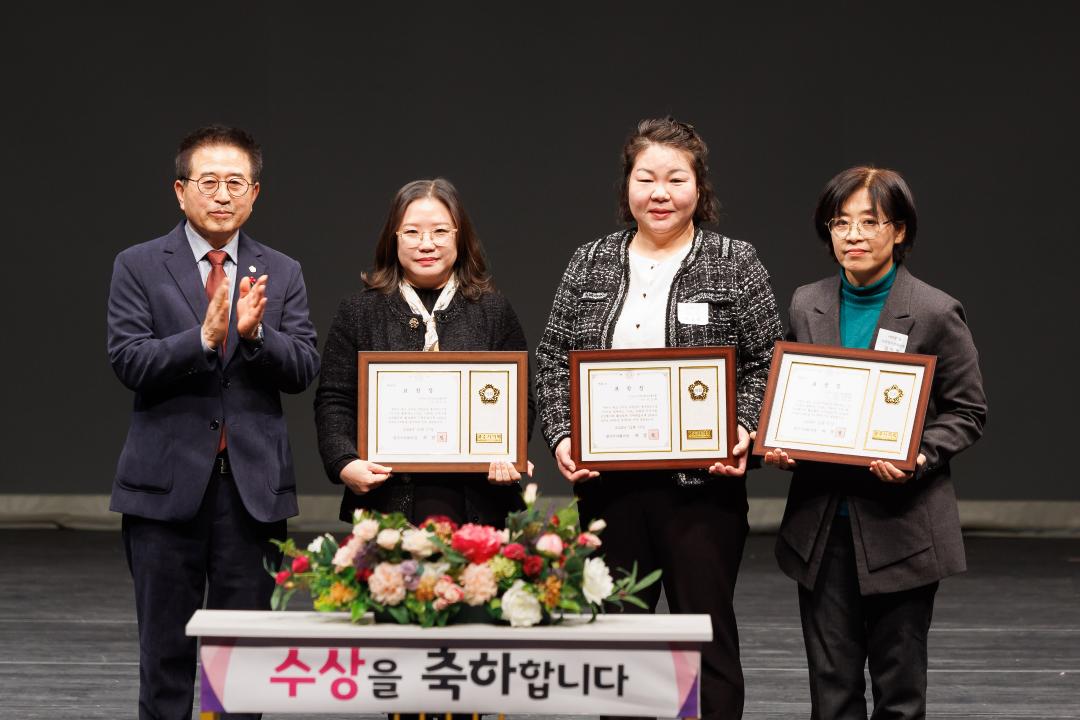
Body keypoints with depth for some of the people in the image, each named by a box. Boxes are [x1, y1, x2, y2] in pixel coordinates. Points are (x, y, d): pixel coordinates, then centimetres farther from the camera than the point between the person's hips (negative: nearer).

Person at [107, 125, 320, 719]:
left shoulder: (282, 274, 9)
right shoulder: (139, 267, 2)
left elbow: (302, 370, 0)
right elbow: (129, 362, -9)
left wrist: (255, 332, -18)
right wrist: (204, 336, -23)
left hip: (254, 484, 2)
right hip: (168, 482, -2)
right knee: (165, 647, 5)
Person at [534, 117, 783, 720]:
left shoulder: (735, 264, 1)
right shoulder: (591, 264, 9)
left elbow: (766, 364, 1)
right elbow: (553, 360, 10)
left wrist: (745, 431, -15)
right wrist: (561, 436, -4)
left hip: (702, 482, -3)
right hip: (608, 481, 3)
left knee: (707, 635, 1)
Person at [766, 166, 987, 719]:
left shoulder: (935, 313, -5)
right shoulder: (806, 305, 7)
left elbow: (967, 412, -1)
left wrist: (920, 456, -19)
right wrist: (777, 445, -5)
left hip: (900, 525, -3)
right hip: (821, 523, 3)